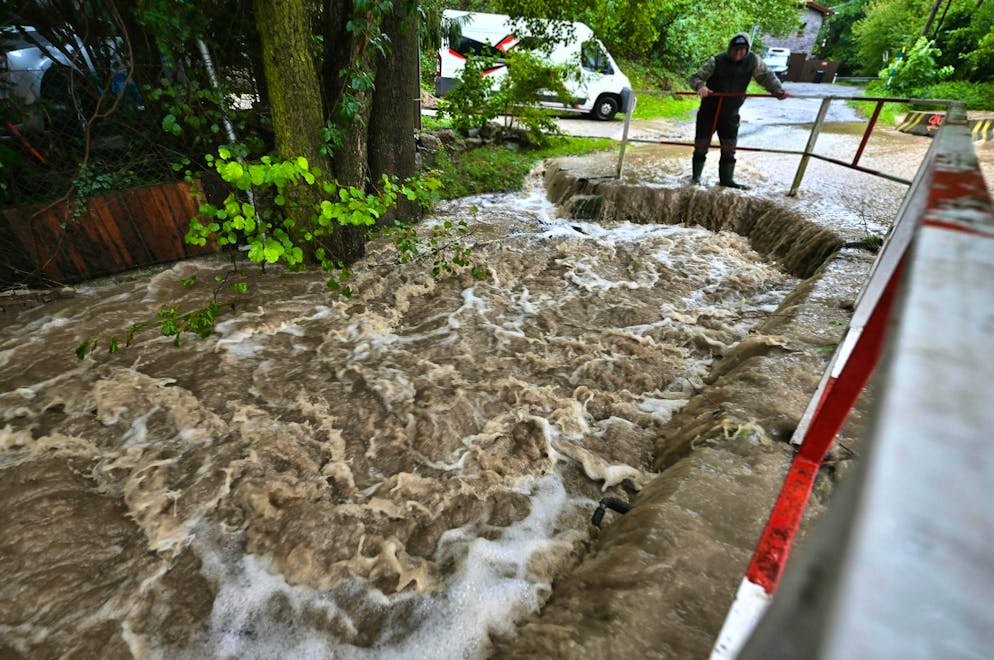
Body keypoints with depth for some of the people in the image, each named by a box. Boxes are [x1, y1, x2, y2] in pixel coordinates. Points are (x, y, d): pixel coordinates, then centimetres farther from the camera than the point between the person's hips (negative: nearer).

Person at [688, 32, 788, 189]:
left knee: (729, 148, 3)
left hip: (730, 113, 3)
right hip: (709, 110, -3)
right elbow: (696, 77, -11)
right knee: (701, 145, 2)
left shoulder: (753, 61, -3)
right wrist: (700, 86, -33)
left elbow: (766, 76, 4)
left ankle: (726, 179, 11)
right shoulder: (717, 61, -12)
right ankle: (696, 177, 16)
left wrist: (778, 90, -9)